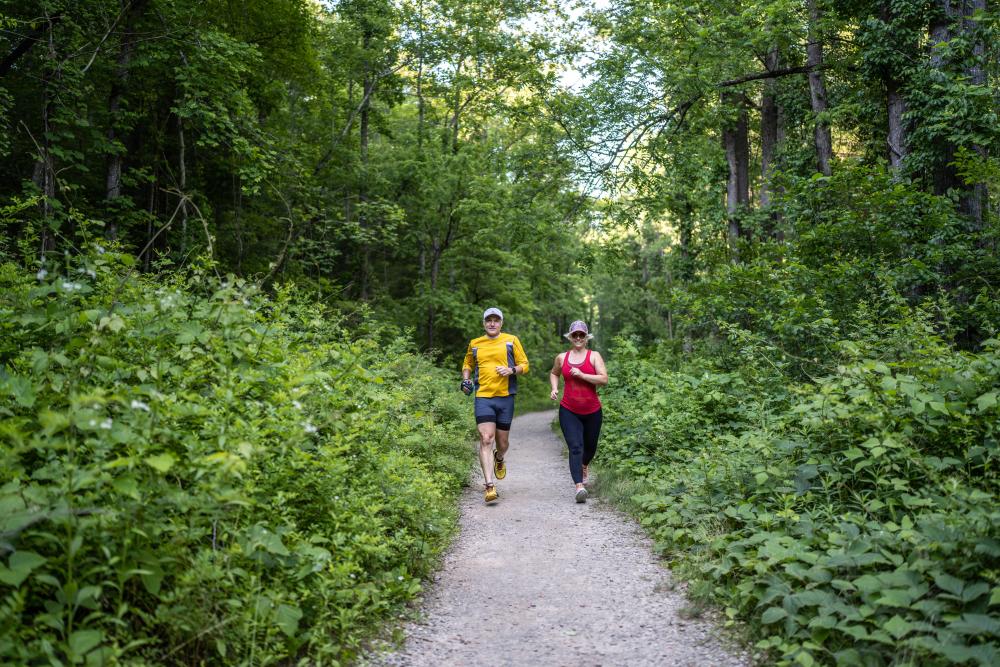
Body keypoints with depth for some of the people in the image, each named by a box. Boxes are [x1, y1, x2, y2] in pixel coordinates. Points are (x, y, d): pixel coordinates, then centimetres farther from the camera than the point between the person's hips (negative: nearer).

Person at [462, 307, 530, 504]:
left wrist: (512, 370, -13)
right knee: (486, 440, -14)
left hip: (505, 398, 0)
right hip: (483, 397, 0)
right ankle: (490, 487, -15)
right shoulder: (475, 344, 11)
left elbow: (524, 365, 7)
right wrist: (466, 379, 6)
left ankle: (500, 459, 49)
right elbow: (467, 364, 26)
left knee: (502, 442, 12)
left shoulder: (511, 341, 6)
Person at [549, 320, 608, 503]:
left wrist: (582, 375, -20)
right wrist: (554, 388, 6)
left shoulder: (594, 356, -1)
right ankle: (579, 486, -21)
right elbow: (554, 373, 25)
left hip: (592, 411, 1)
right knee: (575, 447, -15)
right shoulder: (561, 357, 5)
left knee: (590, 446, 19)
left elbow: (604, 379, -12)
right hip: (568, 411, 0)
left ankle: (584, 466, 52)